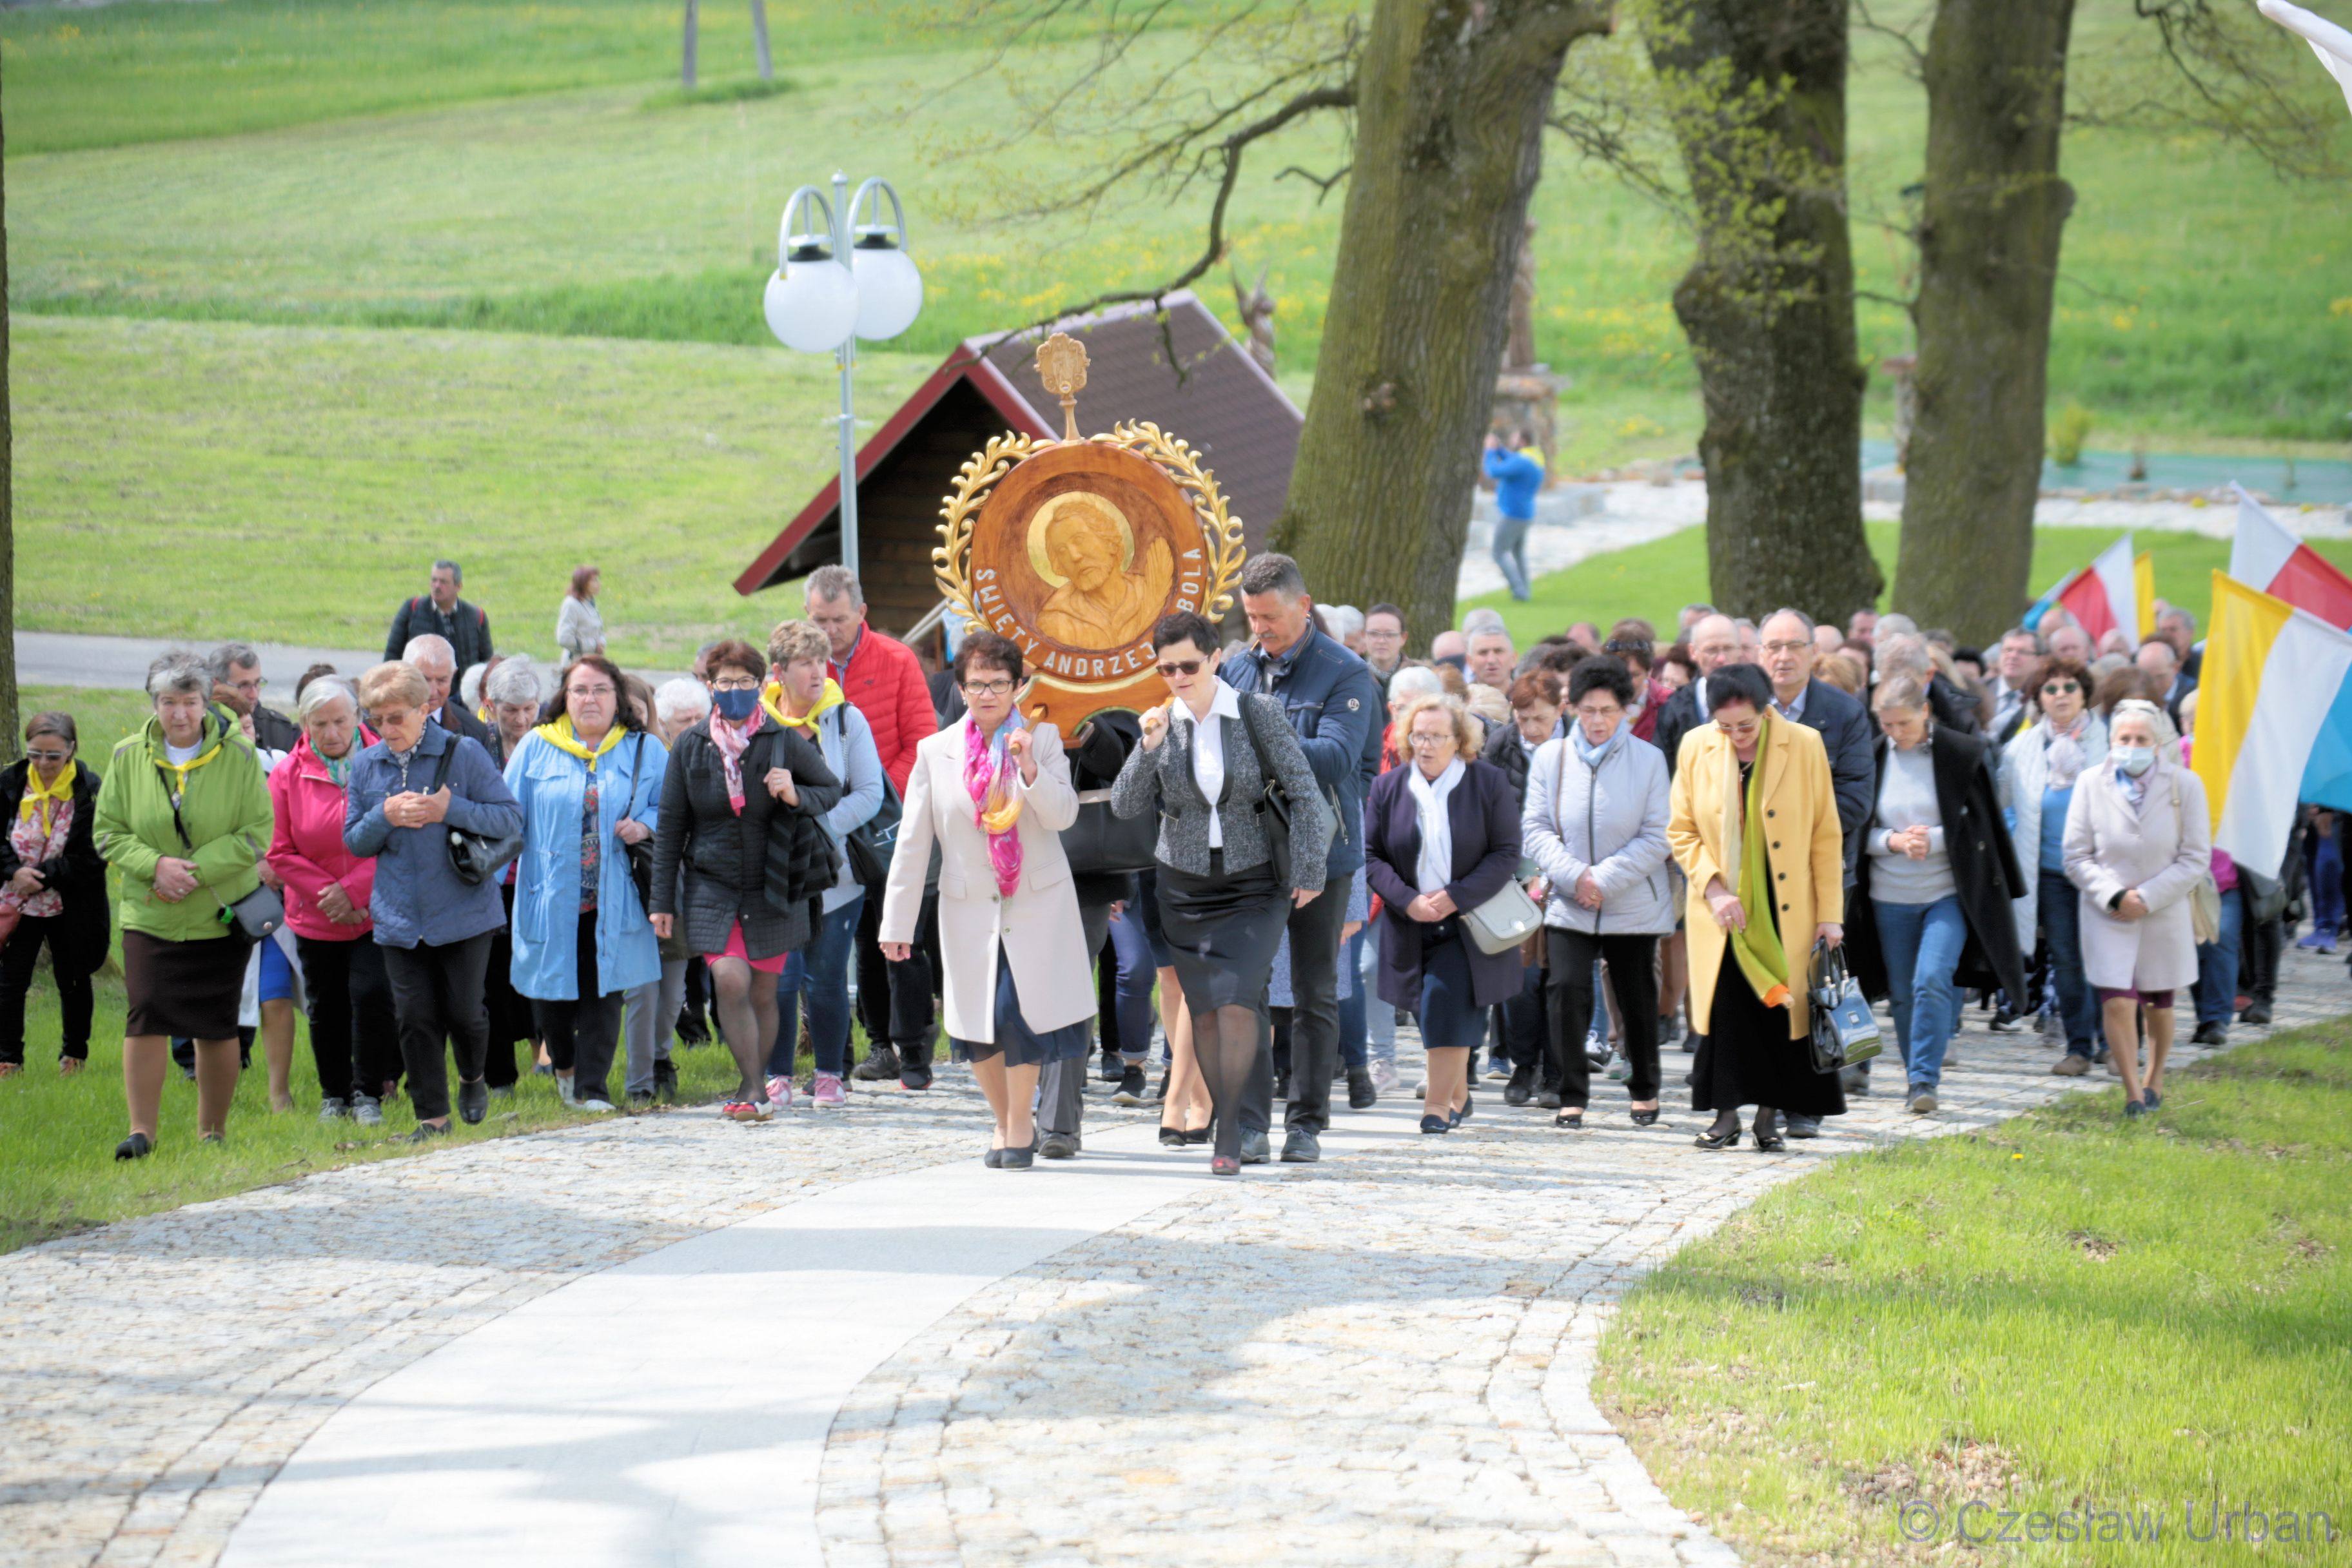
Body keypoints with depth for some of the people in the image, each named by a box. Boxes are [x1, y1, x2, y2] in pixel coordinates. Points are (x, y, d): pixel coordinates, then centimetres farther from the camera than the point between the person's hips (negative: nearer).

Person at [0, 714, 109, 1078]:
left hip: (70, 906, -1)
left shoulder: (90, 789, -11)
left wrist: (44, 878, -17)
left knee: (73, 981, 12)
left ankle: (74, 1055, 29)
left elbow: (93, 855, -11)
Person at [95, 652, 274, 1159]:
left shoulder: (238, 758, -3)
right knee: (145, 1015, -12)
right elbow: (107, 831, 3)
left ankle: (214, 1132, 17)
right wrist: (155, 865, -15)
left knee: (217, 1026, 4)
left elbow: (257, 833, -6)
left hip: (221, 916, -1)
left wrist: (196, 870, -17)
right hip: (150, 917, 1)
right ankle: (141, 1131, -7)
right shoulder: (129, 757, 1)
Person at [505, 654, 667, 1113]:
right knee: (551, 987, 6)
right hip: (551, 898, 0)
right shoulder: (535, 749, 6)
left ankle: (591, 1086, 4)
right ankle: (564, 1063, 34)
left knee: (604, 990, -4)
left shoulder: (646, 751, 7)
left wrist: (646, 826, -10)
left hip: (614, 899, 0)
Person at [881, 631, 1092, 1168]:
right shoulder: (935, 752, 3)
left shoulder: (1043, 740, 2)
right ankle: (1005, 1119, 25)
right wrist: (897, 924, 2)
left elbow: (1063, 815, -9)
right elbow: (912, 842, 4)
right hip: (969, 907, 2)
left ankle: (1021, 1122, 11)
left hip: (1038, 903, -2)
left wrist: (1030, 768, -25)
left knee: (1020, 1012, -10)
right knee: (977, 1026, 2)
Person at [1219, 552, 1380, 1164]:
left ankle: (1307, 1123, 11)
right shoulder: (1236, 670, 10)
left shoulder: (1345, 674, -5)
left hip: (1320, 853, -3)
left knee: (1315, 994, 5)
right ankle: (1251, 1122, -1)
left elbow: (1338, 756, -18)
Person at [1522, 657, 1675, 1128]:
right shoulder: (1551, 758, 0)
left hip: (1633, 906, 0)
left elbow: (1656, 838, -6)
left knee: (1638, 999, 10)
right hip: (1568, 905, 0)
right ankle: (1572, 1096, -4)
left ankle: (1645, 1091, 30)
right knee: (1568, 991, -13)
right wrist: (1574, 876, -14)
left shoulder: (1648, 760, -5)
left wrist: (1604, 879, -14)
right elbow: (1536, 828, 0)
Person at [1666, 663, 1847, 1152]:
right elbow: (1681, 831, 4)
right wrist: (1712, 887, -11)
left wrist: (1829, 913, -4)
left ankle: (1769, 1116, 12)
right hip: (1722, 907, 1)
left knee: (1780, 1010, 1)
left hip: (1786, 910, -1)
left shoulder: (1805, 746, -5)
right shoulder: (1697, 749, -1)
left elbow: (1826, 836, -1)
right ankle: (1726, 1114, 6)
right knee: (1725, 1008, -3)